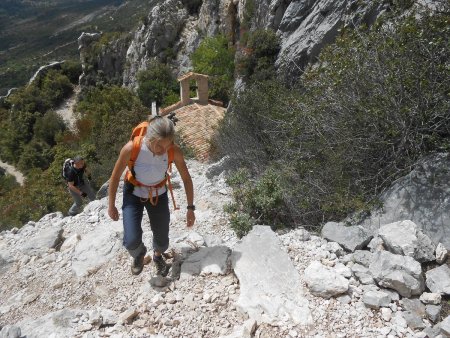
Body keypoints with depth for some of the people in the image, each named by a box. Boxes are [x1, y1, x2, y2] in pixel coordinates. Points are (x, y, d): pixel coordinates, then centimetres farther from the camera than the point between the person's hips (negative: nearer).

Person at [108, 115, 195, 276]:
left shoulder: (174, 151, -28)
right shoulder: (131, 148, -32)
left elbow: (187, 179, -12)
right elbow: (115, 176, -15)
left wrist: (190, 208, -8)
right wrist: (111, 206, -5)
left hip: (158, 195, 2)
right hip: (133, 194, -1)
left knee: (162, 240, 10)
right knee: (132, 241, -13)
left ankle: (158, 256, 49)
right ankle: (139, 253, 27)